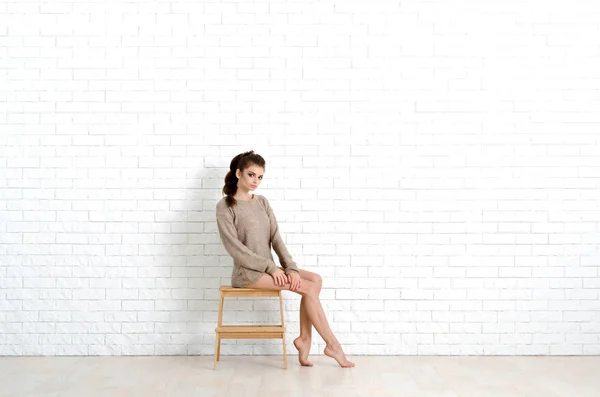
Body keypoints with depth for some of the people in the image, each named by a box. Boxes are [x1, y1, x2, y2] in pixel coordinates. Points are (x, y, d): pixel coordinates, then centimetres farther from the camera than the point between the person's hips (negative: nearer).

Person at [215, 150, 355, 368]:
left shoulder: (262, 202, 12)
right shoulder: (225, 206, -7)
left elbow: (276, 238, 6)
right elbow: (235, 248, -14)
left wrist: (291, 267, -9)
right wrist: (270, 267, -18)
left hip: (267, 269, 7)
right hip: (246, 272, -7)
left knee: (316, 279, -10)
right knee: (308, 288, -17)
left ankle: (304, 338, -8)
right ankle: (332, 344, -7)